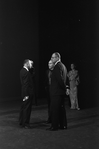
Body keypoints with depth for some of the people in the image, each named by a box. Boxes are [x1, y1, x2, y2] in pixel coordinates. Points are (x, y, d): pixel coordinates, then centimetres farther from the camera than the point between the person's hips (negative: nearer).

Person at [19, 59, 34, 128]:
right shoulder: (26, 72, -19)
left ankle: (21, 122, 27)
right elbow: (25, 84, -22)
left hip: (25, 93, 10)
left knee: (24, 107, 17)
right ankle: (25, 123, 5)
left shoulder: (23, 71, 11)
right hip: (28, 93, -10)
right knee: (27, 108, -2)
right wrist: (26, 95, -21)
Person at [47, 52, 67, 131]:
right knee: (61, 108, 14)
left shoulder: (57, 66, -16)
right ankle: (63, 125, 20)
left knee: (54, 109, -2)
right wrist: (65, 88, 15)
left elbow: (60, 79, -22)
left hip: (56, 92, -9)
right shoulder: (62, 65, 13)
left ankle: (54, 126, 3)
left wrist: (64, 88, -11)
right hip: (61, 92, 9)